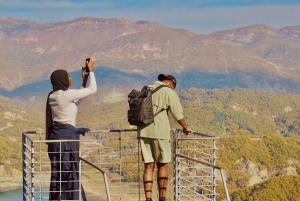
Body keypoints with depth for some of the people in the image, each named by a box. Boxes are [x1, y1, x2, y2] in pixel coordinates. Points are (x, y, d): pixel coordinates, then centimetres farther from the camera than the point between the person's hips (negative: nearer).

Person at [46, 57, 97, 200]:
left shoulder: (52, 96, 10)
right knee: (70, 173, -2)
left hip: (55, 135, 9)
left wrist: (84, 80, 24)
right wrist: (91, 70, 3)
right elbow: (93, 89, -9)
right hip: (67, 135, -8)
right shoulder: (66, 94, -15)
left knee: (58, 173, 12)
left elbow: (76, 100, 24)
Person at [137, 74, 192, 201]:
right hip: (159, 131, -4)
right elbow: (178, 114, -1)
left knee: (149, 165, 5)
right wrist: (185, 128, 16)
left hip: (143, 131, 4)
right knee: (162, 165, 7)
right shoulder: (169, 92, -1)